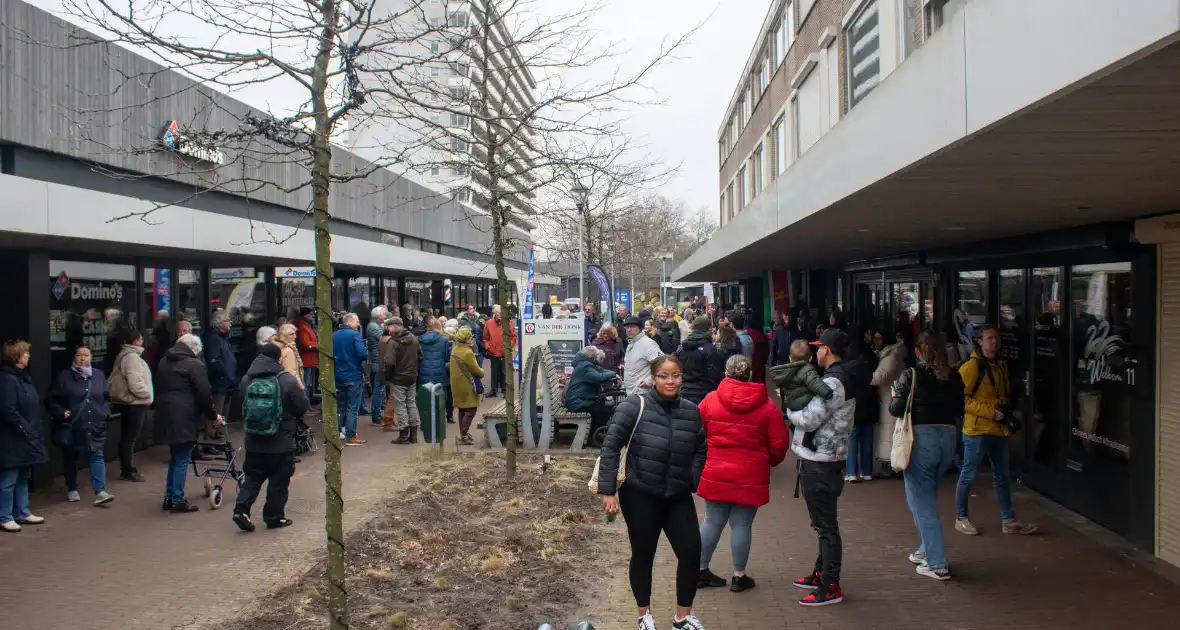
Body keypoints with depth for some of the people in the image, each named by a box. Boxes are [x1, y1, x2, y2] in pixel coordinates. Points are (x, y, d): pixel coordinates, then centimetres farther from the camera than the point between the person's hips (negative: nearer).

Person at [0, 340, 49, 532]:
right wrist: (24, 427, -18)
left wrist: (33, 429, 13)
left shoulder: (23, 376, 13)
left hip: (26, 438, 10)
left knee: (22, 477, 17)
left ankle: (22, 513, 26)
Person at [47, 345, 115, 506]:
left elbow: (107, 397, 17)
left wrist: (105, 412, 2)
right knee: (70, 459, 12)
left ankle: (100, 492, -9)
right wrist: (61, 413, -13)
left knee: (97, 456, -6)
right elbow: (51, 400, 0)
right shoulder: (63, 376, -3)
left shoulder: (99, 375, 7)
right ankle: (72, 490, 28)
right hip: (71, 427, -1)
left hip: (94, 427, 1)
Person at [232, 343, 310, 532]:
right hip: (281, 443, -4)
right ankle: (274, 517, 12)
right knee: (279, 480, 7)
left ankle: (241, 508, 1)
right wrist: (294, 419, 11)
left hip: (254, 442, 4)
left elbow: (243, 407, 9)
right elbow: (303, 406, -9)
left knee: (253, 476, 15)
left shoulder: (247, 379, -1)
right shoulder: (286, 380, -14)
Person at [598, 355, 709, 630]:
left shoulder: (691, 412, 1)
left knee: (691, 553, 4)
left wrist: (693, 482, 0)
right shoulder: (635, 406, -14)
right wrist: (608, 491, -16)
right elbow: (611, 447, -14)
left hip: (678, 497, 4)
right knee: (643, 555, 11)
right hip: (640, 497, -4)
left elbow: (699, 451, 13)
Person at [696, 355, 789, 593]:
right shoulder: (766, 406, -3)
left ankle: (700, 570, 21)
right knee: (742, 525, 6)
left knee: (713, 522, 12)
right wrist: (770, 462, 19)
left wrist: (702, 461, 17)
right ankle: (739, 576, 15)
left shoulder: (711, 400, -4)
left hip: (715, 473, 2)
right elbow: (779, 444, 0)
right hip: (750, 476, -1)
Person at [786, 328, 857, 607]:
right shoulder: (840, 378, 13)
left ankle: (830, 587, 3)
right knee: (823, 523, 20)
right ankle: (821, 573, 33)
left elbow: (809, 420, -22)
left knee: (826, 526, -4)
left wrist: (789, 409, -4)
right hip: (823, 459, 11)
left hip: (820, 463, -11)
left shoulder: (833, 382, -20)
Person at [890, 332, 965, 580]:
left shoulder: (911, 375, -11)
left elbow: (897, 408, -13)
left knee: (922, 504, 2)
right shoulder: (954, 377, 3)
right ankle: (927, 550, 33)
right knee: (928, 497, 23)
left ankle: (938, 565, 2)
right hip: (947, 437, 6)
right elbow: (959, 409, 11)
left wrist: (893, 397, 7)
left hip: (920, 438, -6)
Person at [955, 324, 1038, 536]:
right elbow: (962, 398, -17)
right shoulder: (971, 366, -12)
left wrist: (1007, 411, 9)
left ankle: (1008, 520, 21)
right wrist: (990, 412, -20)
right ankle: (961, 519, 12)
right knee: (968, 475, 1)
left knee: (1002, 477, 14)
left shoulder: (1001, 365, 14)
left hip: (999, 429, 8)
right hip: (976, 429, -8)